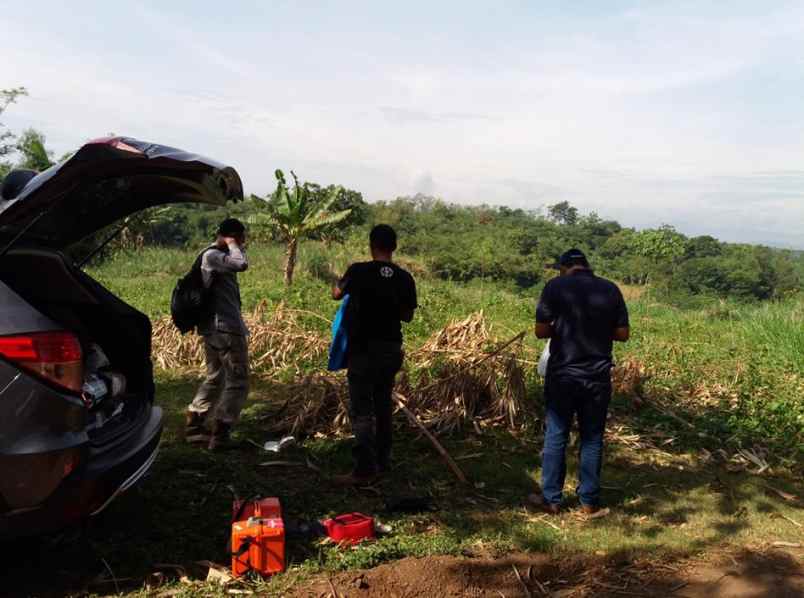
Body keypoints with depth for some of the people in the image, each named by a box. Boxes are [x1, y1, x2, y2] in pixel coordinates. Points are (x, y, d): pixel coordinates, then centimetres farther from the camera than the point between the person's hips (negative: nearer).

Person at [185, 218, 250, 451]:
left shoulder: (215, 256, 17)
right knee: (237, 382, -3)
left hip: (213, 328, 10)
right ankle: (220, 434, -1)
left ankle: (194, 425, 22)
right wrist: (233, 245, -14)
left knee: (215, 378, 19)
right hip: (226, 329, -10)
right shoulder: (212, 255, -13)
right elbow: (241, 264, -29)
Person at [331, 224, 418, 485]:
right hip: (391, 349, 5)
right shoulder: (405, 278, -2)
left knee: (362, 409, -1)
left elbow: (336, 294, 6)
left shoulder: (359, 271, -12)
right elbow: (407, 316, 8)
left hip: (363, 349, -5)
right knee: (383, 406, 17)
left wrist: (340, 281, 27)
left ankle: (365, 468, -3)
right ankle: (383, 461, 26)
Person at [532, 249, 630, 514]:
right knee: (592, 439, 12)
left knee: (555, 437, 8)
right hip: (598, 376, 2)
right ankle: (589, 500, 20)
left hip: (562, 375, -2)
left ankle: (551, 499, 16)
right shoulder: (610, 289, 1)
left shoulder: (555, 286, -6)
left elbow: (541, 331, -9)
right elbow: (623, 333, 3)